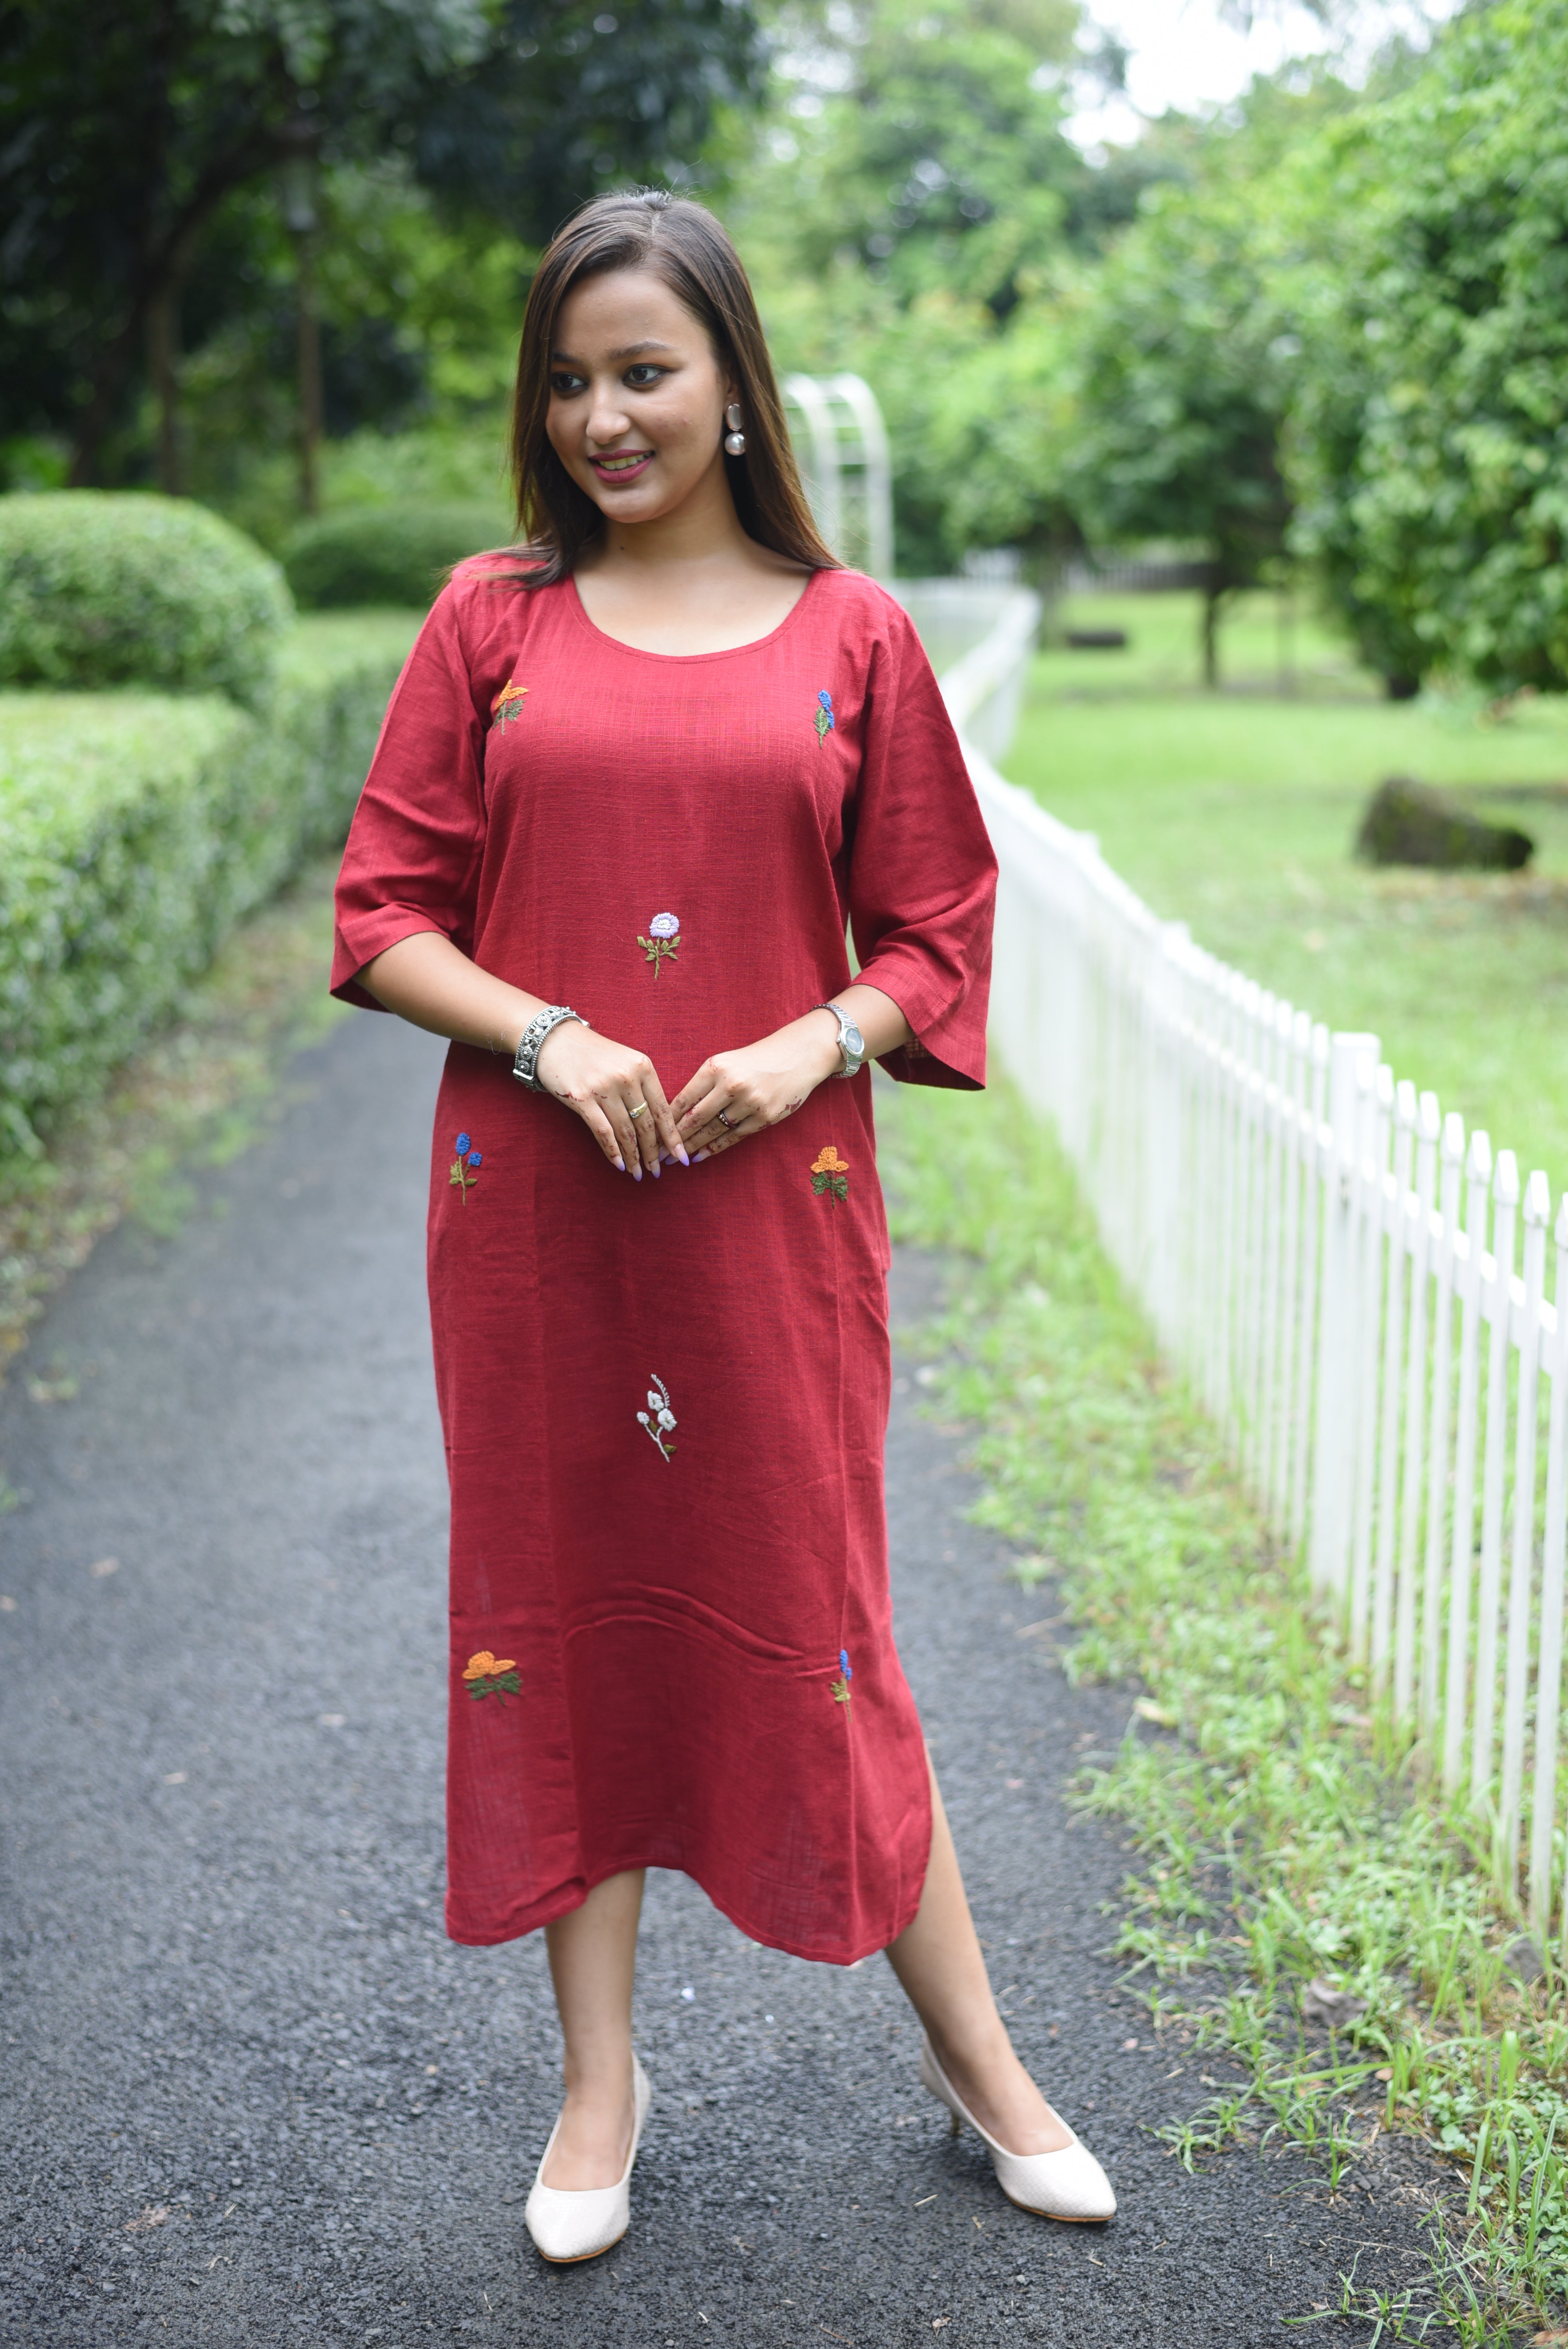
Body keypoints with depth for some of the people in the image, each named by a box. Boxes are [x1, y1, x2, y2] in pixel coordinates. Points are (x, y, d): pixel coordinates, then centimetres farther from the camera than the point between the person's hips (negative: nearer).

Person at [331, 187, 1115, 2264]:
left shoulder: (848, 636, 2)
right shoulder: (492, 618, 4)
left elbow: (932, 932, 5)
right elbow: (387, 911, 3)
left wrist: (809, 1048, -13)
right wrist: (542, 1035, -13)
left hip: (772, 1205, -1)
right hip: (533, 1206, 2)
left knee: (808, 1615, 4)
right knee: (558, 1603, 9)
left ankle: (970, 2046, 25)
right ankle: (600, 2078, 26)